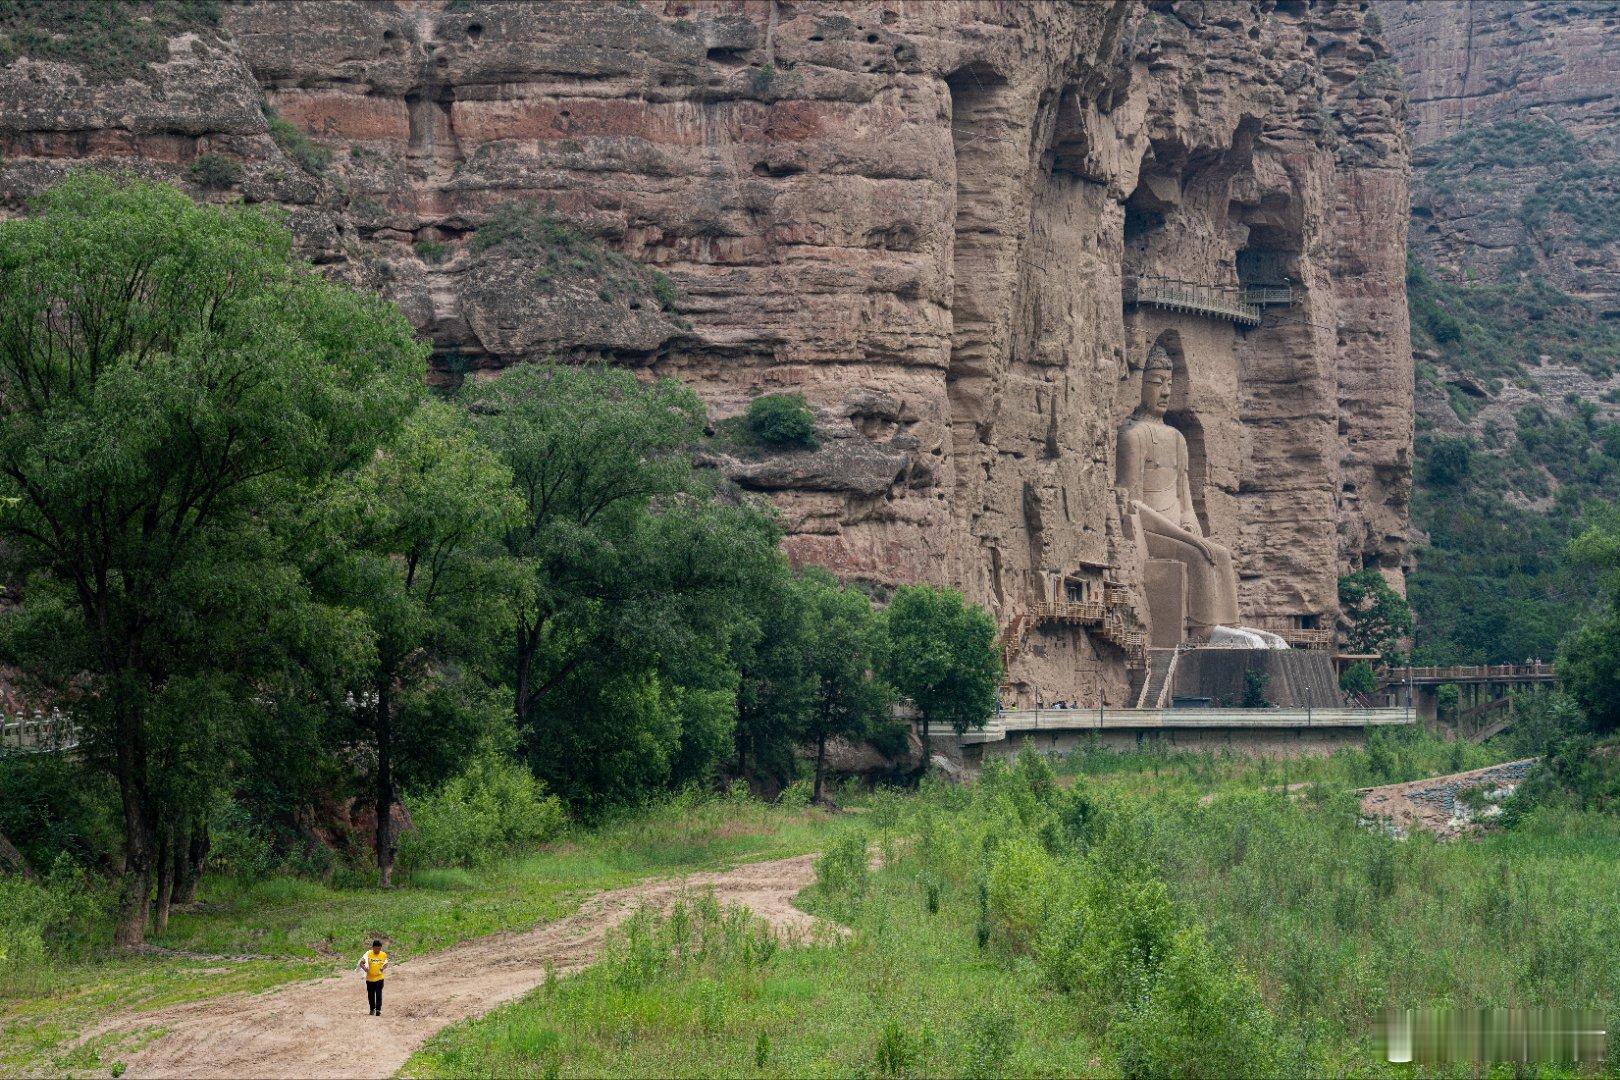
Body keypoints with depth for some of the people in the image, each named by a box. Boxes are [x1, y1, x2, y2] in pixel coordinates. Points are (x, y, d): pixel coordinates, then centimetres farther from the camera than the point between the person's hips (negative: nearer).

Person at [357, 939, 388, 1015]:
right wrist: (365, 968, -22)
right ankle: (372, 1009, 23)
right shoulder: (368, 954, -8)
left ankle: (378, 1009, -9)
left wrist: (383, 968, -7)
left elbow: (386, 964, 11)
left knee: (379, 994, -10)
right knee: (371, 995, 9)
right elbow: (361, 963, -8)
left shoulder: (383, 955, -2)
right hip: (370, 978, 1)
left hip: (379, 978, -1)